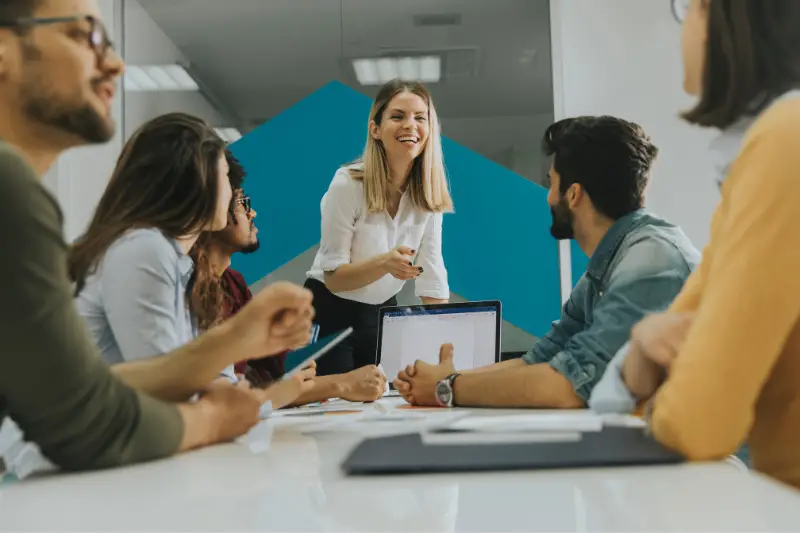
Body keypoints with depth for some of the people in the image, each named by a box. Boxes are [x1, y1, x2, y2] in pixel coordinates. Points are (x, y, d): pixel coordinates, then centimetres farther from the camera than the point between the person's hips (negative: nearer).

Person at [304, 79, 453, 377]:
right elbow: (333, 277, -19)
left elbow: (432, 275, -9)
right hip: (329, 315, -4)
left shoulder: (428, 193, -8)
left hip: (383, 314, 4)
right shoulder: (347, 185, -21)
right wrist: (383, 263, -37)